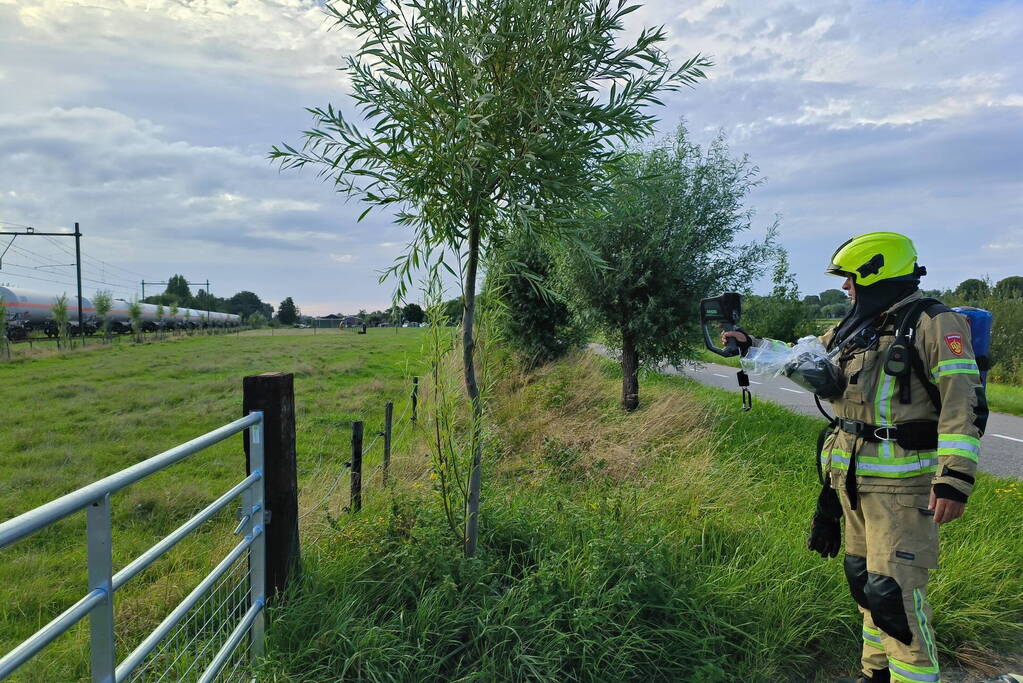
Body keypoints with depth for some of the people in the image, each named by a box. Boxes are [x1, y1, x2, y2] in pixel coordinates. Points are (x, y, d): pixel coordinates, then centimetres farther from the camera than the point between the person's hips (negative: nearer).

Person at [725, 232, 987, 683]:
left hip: (902, 484, -8)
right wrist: (751, 345, 25)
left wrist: (954, 478, -26)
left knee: (895, 593, -9)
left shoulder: (935, 324, -13)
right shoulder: (853, 330, 12)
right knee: (864, 580, 17)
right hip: (852, 478, 8)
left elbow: (964, 405, -19)